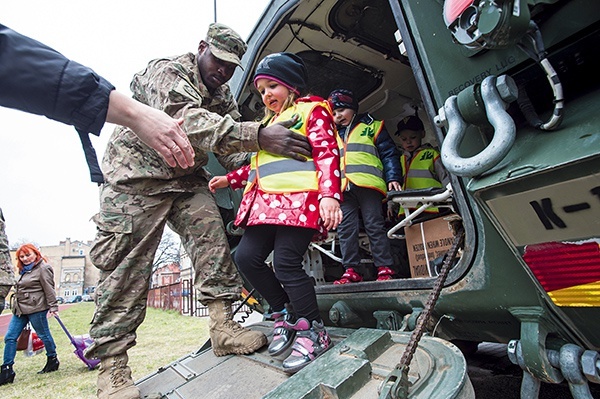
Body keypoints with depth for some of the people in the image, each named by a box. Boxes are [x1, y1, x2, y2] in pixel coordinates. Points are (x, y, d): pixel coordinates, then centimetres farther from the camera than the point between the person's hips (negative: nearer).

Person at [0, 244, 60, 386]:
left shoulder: (43, 268, -13)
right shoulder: (25, 270, 15)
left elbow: (49, 289, -16)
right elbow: (21, 289, 22)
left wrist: (53, 307, -17)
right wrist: (17, 306, 16)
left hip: (36, 308, -9)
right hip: (20, 309, 9)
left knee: (44, 335, 5)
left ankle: (53, 361, 22)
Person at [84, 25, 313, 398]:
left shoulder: (224, 95, 11)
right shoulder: (166, 72, -13)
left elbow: (233, 149, 3)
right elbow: (189, 121, -35)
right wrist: (257, 135, -47)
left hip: (187, 178, 7)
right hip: (137, 175, -6)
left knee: (213, 236, -13)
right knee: (125, 264, -10)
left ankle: (223, 327, -9)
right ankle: (112, 367, -2)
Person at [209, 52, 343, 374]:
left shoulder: (312, 109, 8)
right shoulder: (269, 122, 31)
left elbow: (327, 153, -7)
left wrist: (330, 195, -21)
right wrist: (229, 179, 23)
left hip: (299, 200, -8)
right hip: (265, 201, 8)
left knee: (286, 264, -15)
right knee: (246, 257, -1)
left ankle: (313, 332, 4)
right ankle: (285, 314, 18)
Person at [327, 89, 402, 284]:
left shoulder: (371, 126, 15)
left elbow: (389, 153, 8)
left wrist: (393, 178, -6)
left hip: (368, 184, -4)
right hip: (343, 188, 4)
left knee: (374, 226, -5)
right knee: (345, 230, -2)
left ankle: (385, 268, 1)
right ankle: (351, 270, 2)